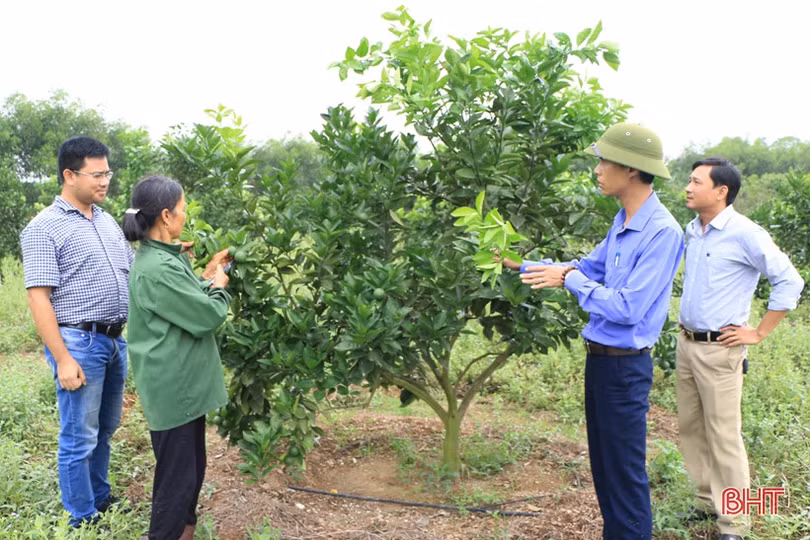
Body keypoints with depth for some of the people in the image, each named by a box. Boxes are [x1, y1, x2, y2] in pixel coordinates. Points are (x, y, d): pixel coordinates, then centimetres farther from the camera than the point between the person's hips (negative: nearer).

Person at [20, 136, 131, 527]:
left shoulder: (107, 221, 12)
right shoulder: (44, 228, -10)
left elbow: (132, 270, 20)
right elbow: (38, 298, -14)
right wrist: (63, 360, -18)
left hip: (115, 340, 7)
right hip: (78, 343, -7)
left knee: (105, 429, 18)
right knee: (80, 438, 4)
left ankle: (101, 499, 35)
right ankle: (84, 520, 19)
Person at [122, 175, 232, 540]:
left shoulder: (161, 257, 7)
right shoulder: (157, 269, -26)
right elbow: (207, 316, -20)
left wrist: (207, 274, 10)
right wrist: (219, 285, -2)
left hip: (183, 383, 10)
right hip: (173, 387, -10)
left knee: (192, 465, 23)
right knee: (178, 473, 4)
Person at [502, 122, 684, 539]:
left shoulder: (662, 231, -21)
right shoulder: (623, 222, 7)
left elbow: (627, 308, -25)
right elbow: (589, 269, 19)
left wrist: (569, 280, -16)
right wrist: (522, 266, 17)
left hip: (624, 367, -9)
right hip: (599, 359, 9)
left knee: (625, 474, 5)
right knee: (602, 466, 20)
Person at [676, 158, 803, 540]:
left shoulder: (744, 233, -14)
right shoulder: (692, 230, 8)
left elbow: (789, 281, -13)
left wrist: (759, 333, -11)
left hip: (718, 350, -7)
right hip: (686, 344, 7)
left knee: (723, 436, -1)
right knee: (690, 428, 14)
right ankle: (708, 501, 31)